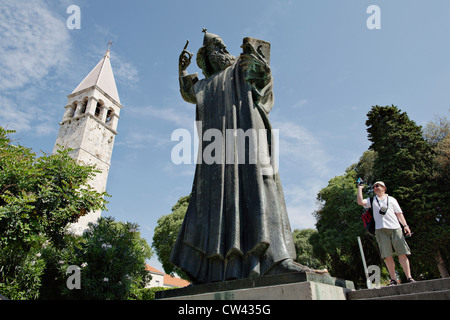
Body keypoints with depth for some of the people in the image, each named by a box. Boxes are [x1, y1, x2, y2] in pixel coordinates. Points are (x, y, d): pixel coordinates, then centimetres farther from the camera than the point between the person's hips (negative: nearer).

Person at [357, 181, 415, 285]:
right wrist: (360, 188, 8)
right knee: (387, 256, -5)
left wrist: (405, 225, 4)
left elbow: (399, 213, 16)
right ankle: (393, 279, -2)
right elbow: (360, 202, 3)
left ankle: (409, 278, 0)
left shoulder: (391, 199, 19)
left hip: (395, 228, 0)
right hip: (381, 229, 0)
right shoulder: (372, 200, 19)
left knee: (402, 253, -5)